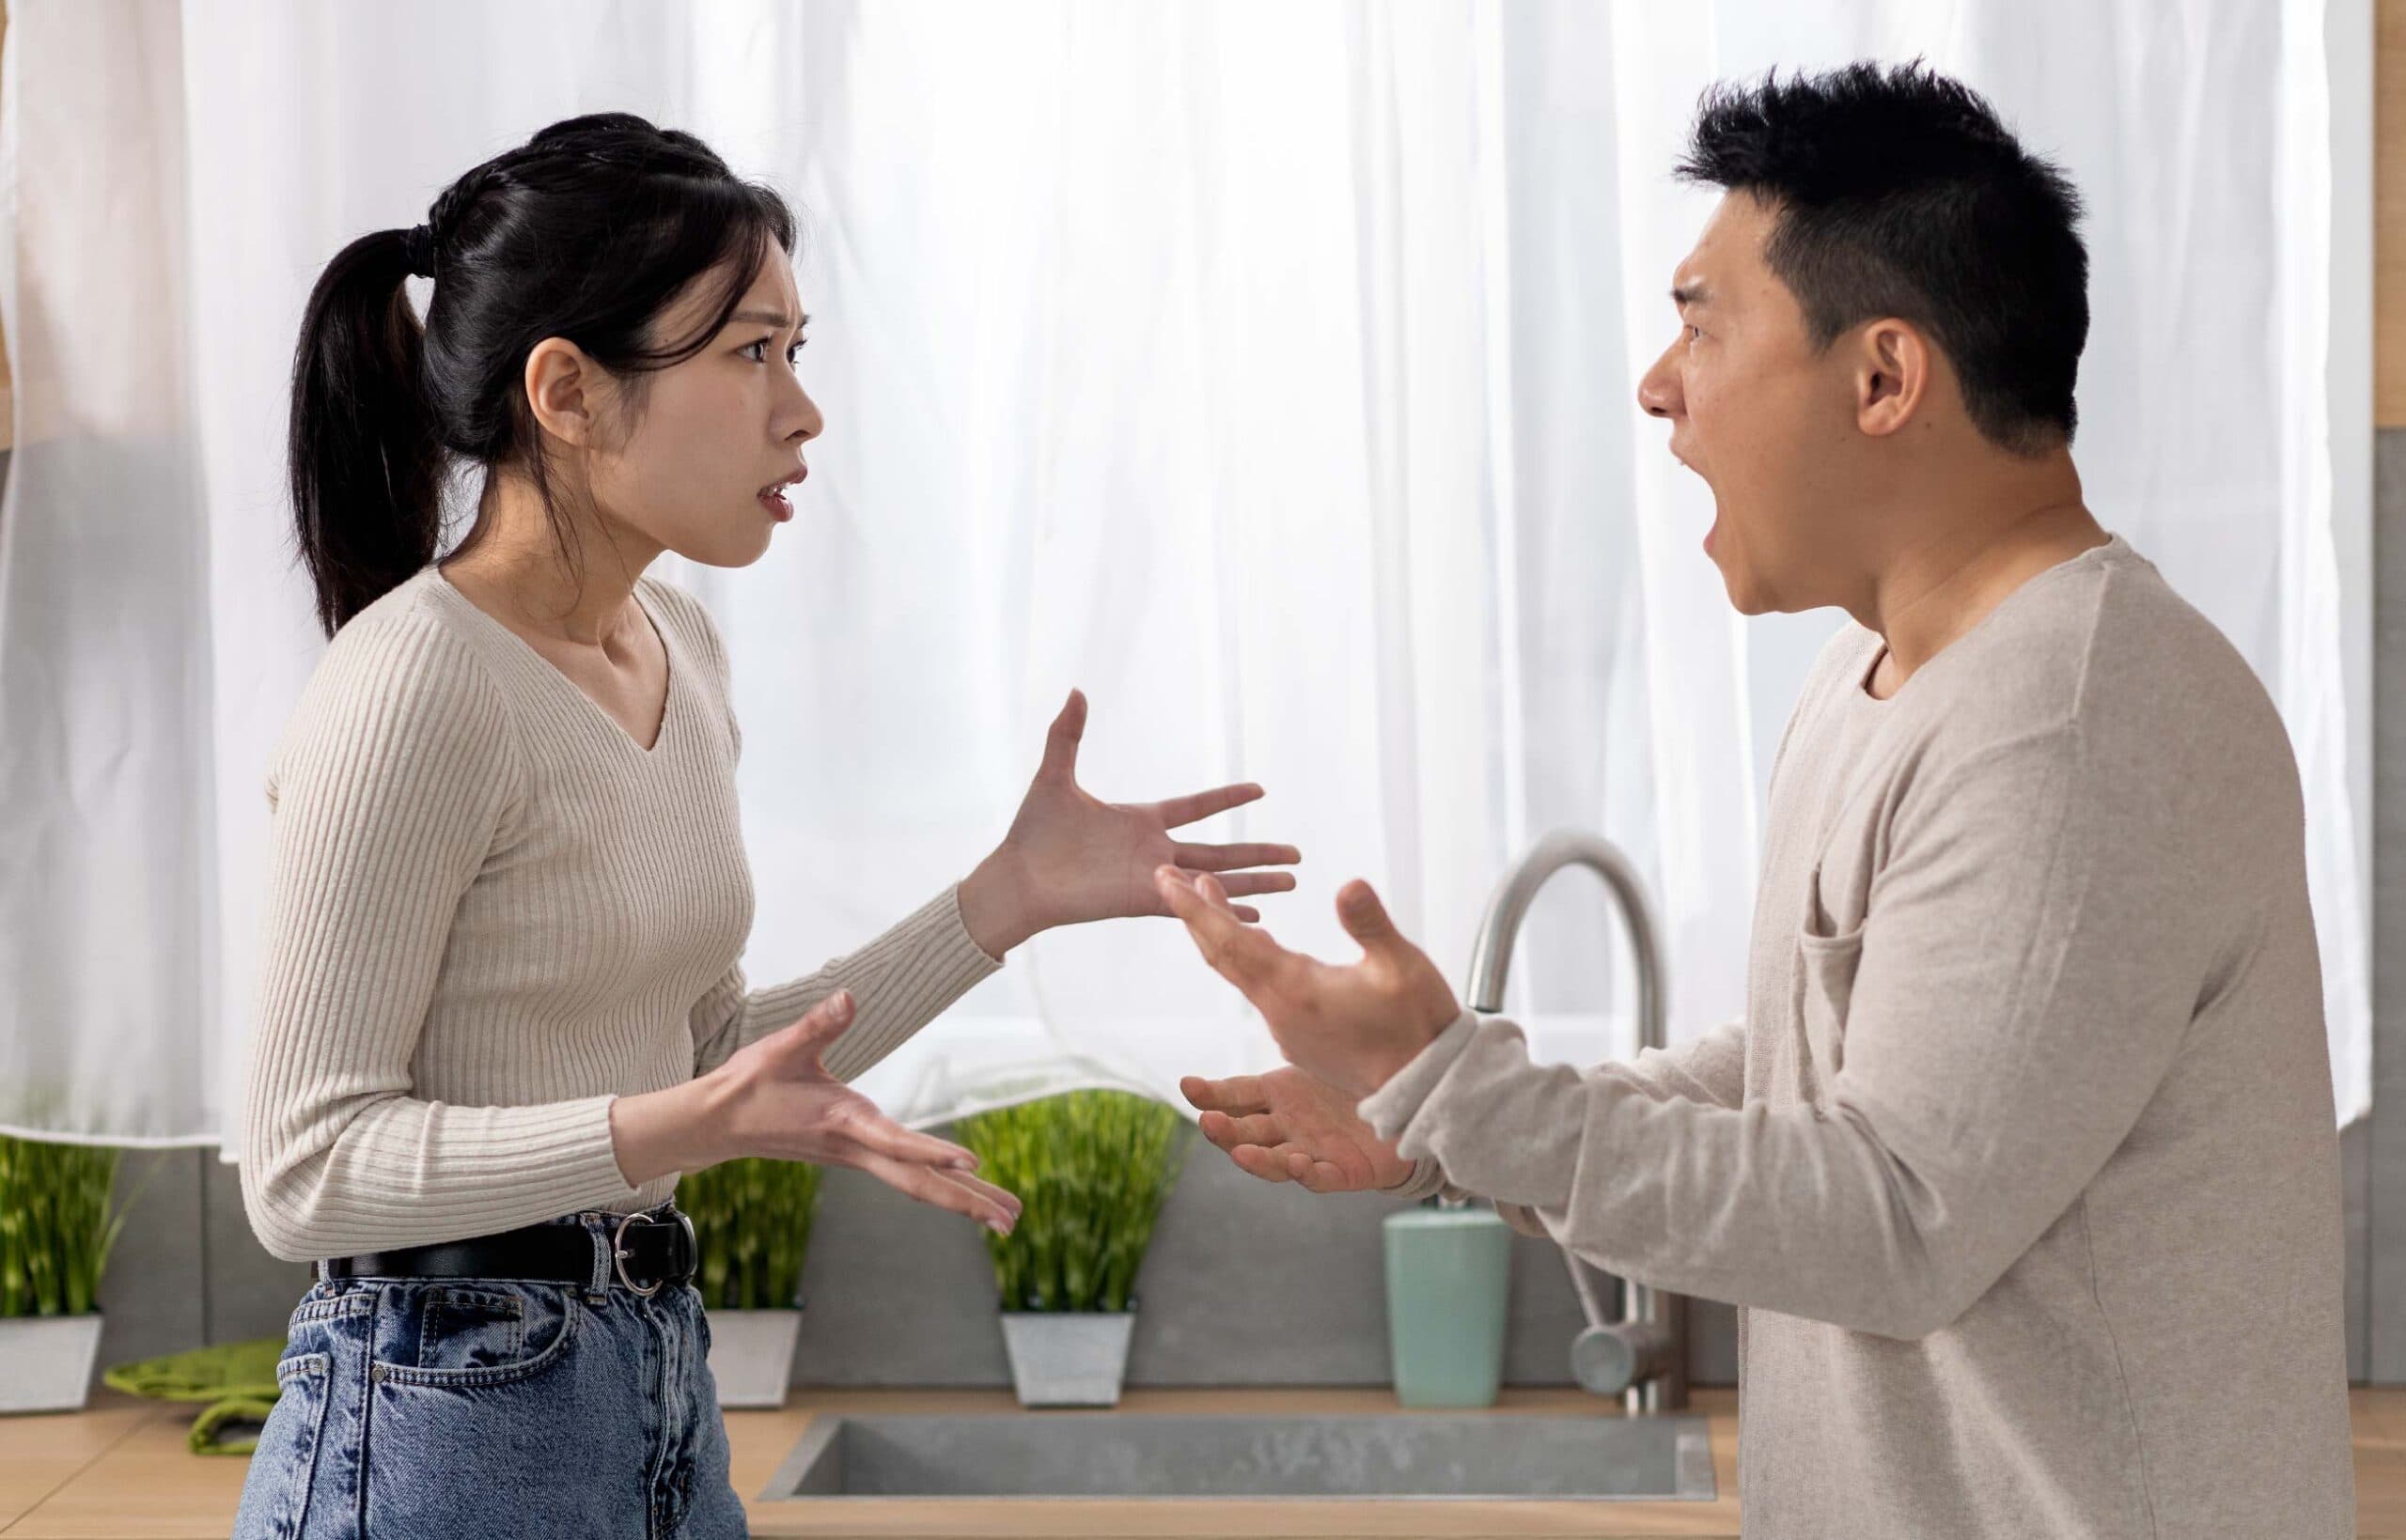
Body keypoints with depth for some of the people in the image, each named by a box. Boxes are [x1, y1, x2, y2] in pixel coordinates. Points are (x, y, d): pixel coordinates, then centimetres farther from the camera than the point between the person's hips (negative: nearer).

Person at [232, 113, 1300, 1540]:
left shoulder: (681, 651, 7)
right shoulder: (413, 685, -18)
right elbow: (309, 1167, -18)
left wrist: (1011, 899, 6)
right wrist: (681, 1128, -28)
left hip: (662, 1385, 8)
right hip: (448, 1418, -8)